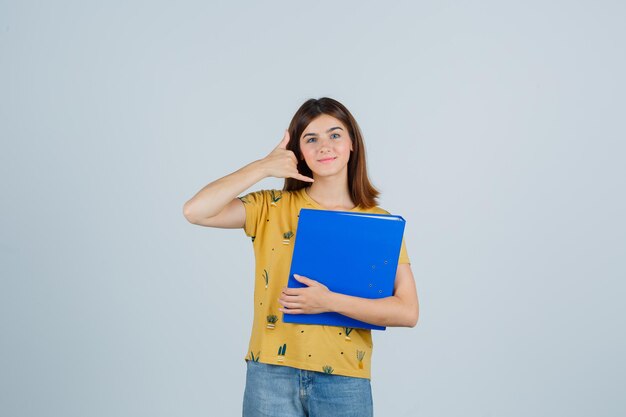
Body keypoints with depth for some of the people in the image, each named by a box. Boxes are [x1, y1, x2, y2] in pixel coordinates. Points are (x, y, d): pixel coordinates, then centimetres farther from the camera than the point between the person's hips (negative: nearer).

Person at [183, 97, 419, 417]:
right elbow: (195, 211, -12)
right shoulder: (271, 208, 2)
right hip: (272, 375, 0)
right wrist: (263, 167, -10)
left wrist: (330, 302, -19)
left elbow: (408, 312, -8)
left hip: (344, 381, 1)